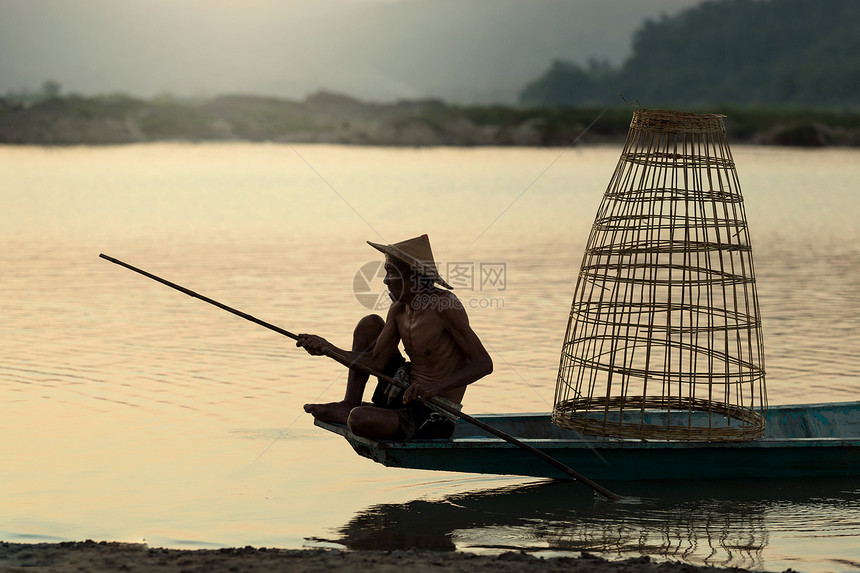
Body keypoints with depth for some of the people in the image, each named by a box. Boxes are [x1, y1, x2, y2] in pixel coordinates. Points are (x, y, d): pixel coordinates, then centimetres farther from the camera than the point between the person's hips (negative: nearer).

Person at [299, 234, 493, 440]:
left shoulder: (444, 303, -20)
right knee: (370, 323, 8)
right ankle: (350, 404, 7)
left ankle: (350, 413, 6)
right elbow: (376, 362, 3)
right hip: (406, 394, 8)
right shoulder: (398, 309, 4)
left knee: (359, 419, -31)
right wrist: (327, 348, -8)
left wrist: (436, 386, -33)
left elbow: (484, 364, -21)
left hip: (434, 418, -8)